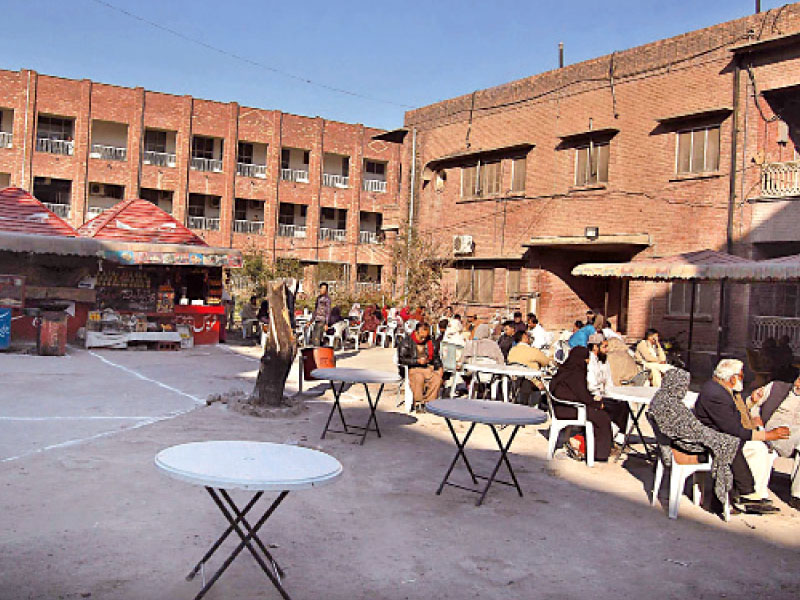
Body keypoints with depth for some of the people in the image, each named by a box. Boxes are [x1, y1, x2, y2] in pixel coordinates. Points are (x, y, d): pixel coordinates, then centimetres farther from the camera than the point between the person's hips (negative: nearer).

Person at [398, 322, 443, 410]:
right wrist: (417, 361, -14)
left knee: (437, 379, -26)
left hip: (428, 368, 4)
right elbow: (401, 359, -7)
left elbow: (436, 357, 21)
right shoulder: (407, 342, 1)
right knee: (419, 378, -37)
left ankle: (428, 401, -20)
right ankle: (418, 403, -24)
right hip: (412, 369, -4)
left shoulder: (430, 343, 16)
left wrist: (439, 367, 1)